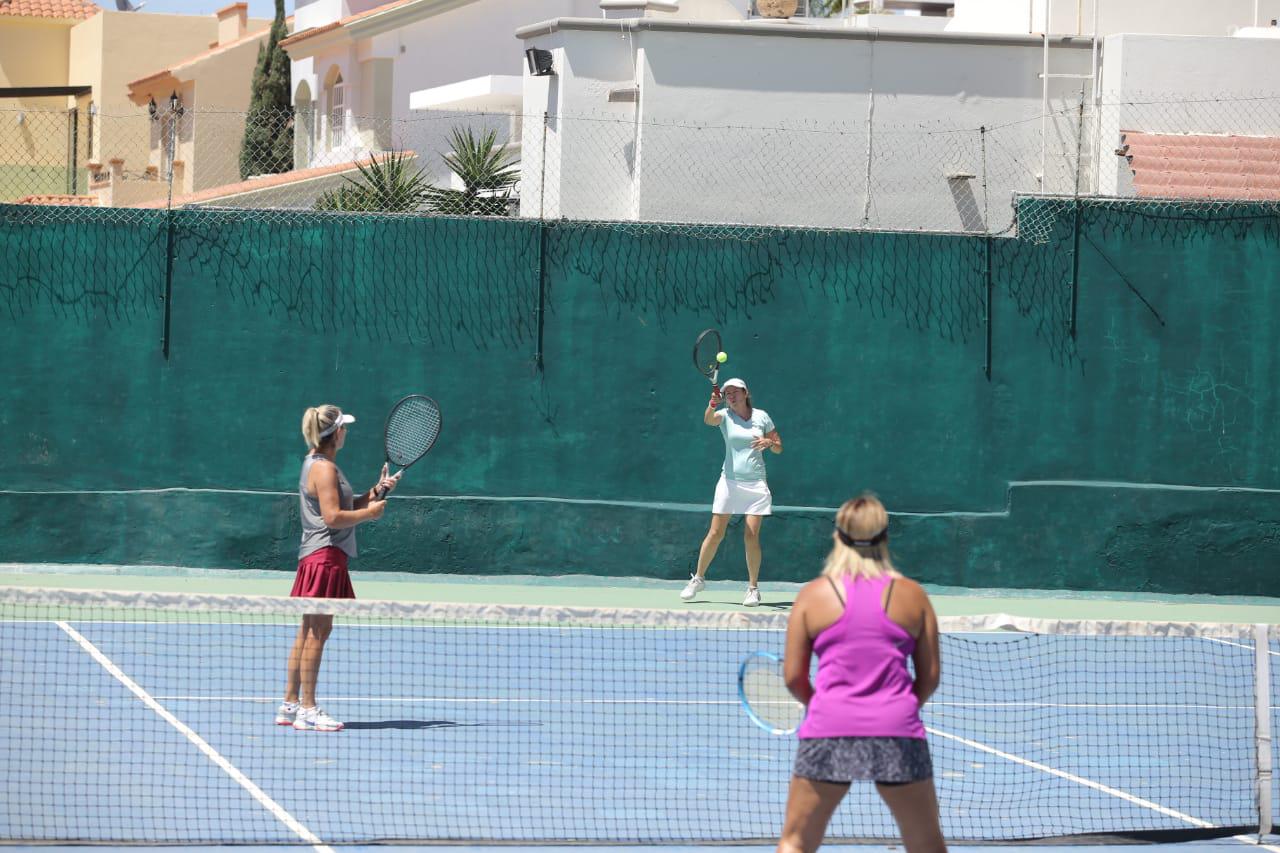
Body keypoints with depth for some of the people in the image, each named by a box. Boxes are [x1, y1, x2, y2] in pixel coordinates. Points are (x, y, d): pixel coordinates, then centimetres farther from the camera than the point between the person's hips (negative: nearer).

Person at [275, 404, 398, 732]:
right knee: (317, 631, -8)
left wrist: (376, 491, 7)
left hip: (320, 556, 11)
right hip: (324, 555, -11)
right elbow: (333, 517, -21)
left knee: (308, 631, 12)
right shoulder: (324, 468, -14)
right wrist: (370, 513, -11)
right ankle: (307, 709, -7)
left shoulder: (320, 465, 18)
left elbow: (346, 507, 19)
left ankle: (290, 705, 15)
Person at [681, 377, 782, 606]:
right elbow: (709, 420, -22)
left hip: (756, 484, 0)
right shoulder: (725, 415, 2)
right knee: (715, 533, -1)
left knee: (751, 537, -5)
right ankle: (698, 579, 14)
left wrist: (769, 443, -12)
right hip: (730, 482, 0)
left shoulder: (761, 416, 6)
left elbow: (778, 448, 11)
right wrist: (712, 405, -43)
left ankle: (753, 588, 6)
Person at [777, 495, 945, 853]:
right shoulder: (912, 595, 6)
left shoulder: (813, 594, 3)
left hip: (829, 732, -1)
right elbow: (930, 675, 7)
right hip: (897, 734, 1)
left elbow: (793, 676, 4)